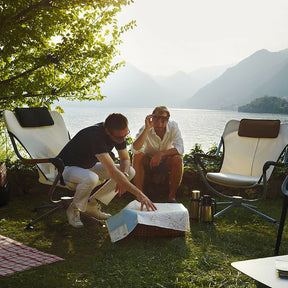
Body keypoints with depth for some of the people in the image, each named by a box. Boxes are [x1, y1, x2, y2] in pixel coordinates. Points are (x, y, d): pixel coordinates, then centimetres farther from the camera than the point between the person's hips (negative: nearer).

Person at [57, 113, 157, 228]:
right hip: (67, 167, -8)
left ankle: (92, 204, 2)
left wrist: (124, 175, -23)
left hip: (89, 166, 8)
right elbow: (112, 172, -42)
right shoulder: (96, 136, -36)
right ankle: (74, 209, -11)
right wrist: (139, 193, -44)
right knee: (91, 178, -41)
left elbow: (125, 159, 1)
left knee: (130, 172, -5)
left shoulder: (119, 134, -13)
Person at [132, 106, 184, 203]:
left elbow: (180, 148, -26)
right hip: (148, 160, 0)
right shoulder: (145, 129, -21)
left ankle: (172, 196, -20)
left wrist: (161, 154, -40)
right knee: (137, 157, -31)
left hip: (166, 160, 1)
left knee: (178, 159, -31)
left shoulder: (173, 126, -17)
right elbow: (135, 150, -36)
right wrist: (147, 128, -42)